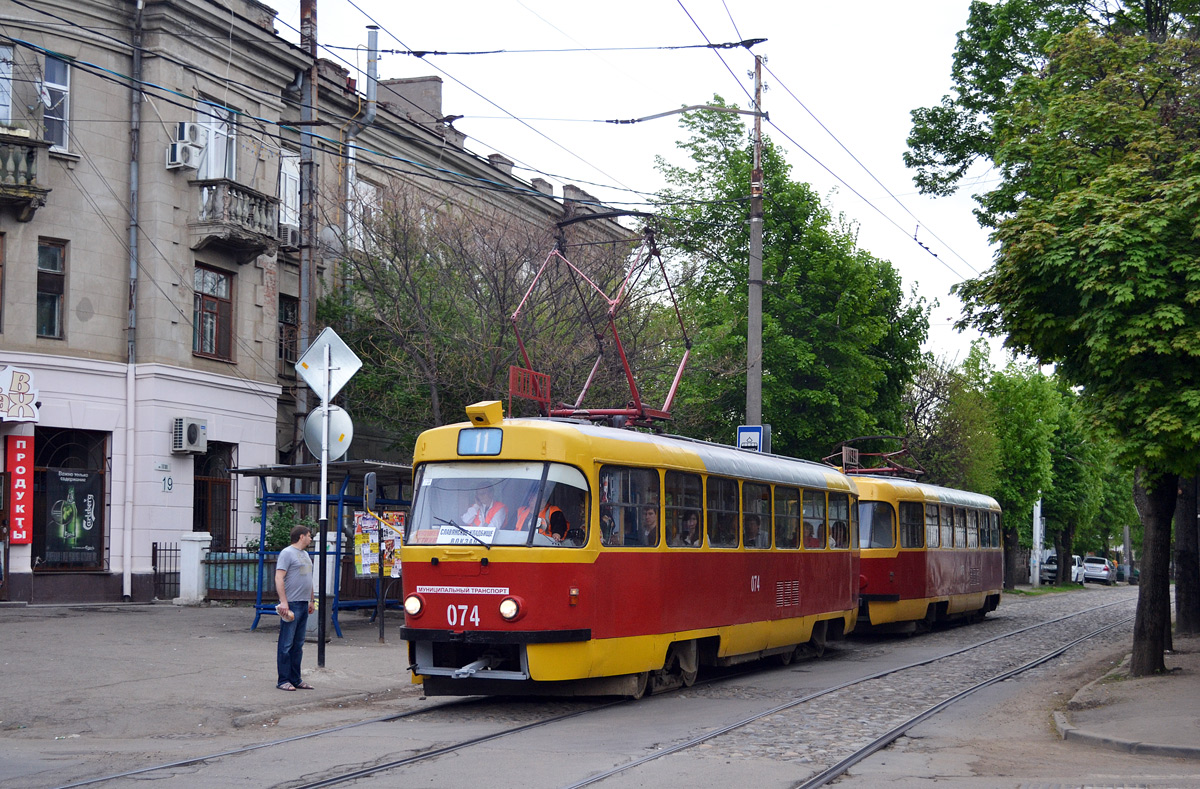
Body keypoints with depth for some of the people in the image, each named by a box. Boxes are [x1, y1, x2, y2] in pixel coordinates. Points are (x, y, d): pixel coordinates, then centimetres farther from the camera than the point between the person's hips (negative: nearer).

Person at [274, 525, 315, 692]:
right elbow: (279, 578, -16)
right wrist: (283, 602, -22)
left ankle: (295, 679, 16)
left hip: (303, 605, 9)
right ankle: (283, 681, -2)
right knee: (286, 645, -5)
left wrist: (311, 601, 23)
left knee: (298, 645, 11)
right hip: (291, 605, -9)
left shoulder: (305, 554, 19)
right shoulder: (287, 553, -9)